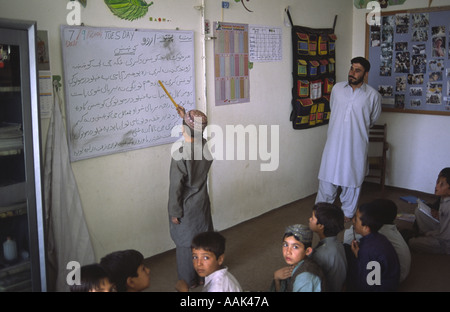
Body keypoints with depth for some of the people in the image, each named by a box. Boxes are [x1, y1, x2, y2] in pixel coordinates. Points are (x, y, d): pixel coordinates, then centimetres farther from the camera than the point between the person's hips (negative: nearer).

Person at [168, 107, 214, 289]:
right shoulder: (207, 148, -10)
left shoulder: (179, 155, -27)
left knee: (185, 244, 13)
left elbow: (176, 186, -21)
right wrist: (186, 118, 15)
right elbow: (196, 135, 17)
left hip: (186, 207, -5)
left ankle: (189, 281, 29)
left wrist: (174, 212, -11)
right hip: (202, 203, 5)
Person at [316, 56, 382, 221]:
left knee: (352, 179, 10)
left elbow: (373, 119, 10)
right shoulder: (337, 88, 1)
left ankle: (348, 213, 28)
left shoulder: (373, 95, -5)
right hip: (334, 141, 2)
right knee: (328, 176, 8)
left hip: (356, 145, -2)